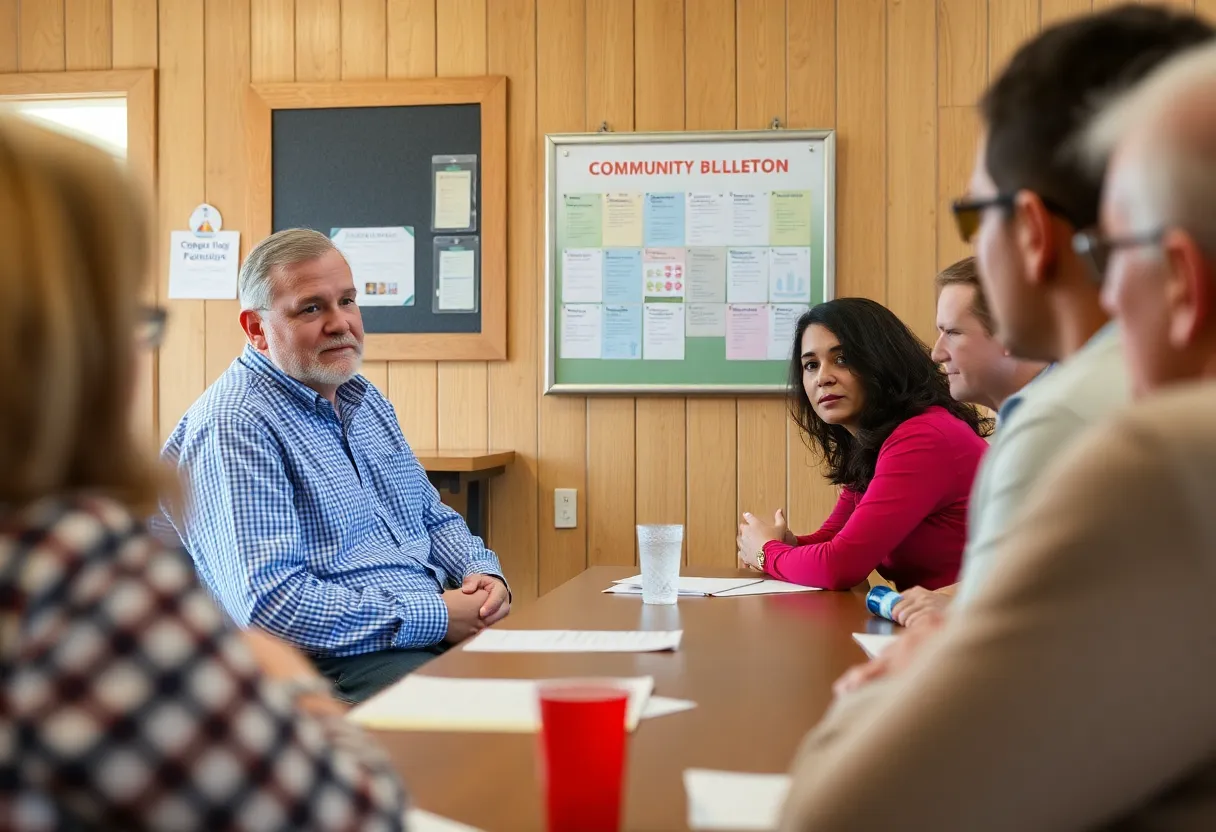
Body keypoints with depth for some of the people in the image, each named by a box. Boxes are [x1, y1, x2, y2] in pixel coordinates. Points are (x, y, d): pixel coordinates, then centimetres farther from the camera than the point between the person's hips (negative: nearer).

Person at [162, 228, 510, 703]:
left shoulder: (365, 400, 18)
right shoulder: (233, 428, -12)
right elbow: (268, 602, -22)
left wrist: (481, 571, 5)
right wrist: (435, 618, -18)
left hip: (439, 632, 9)